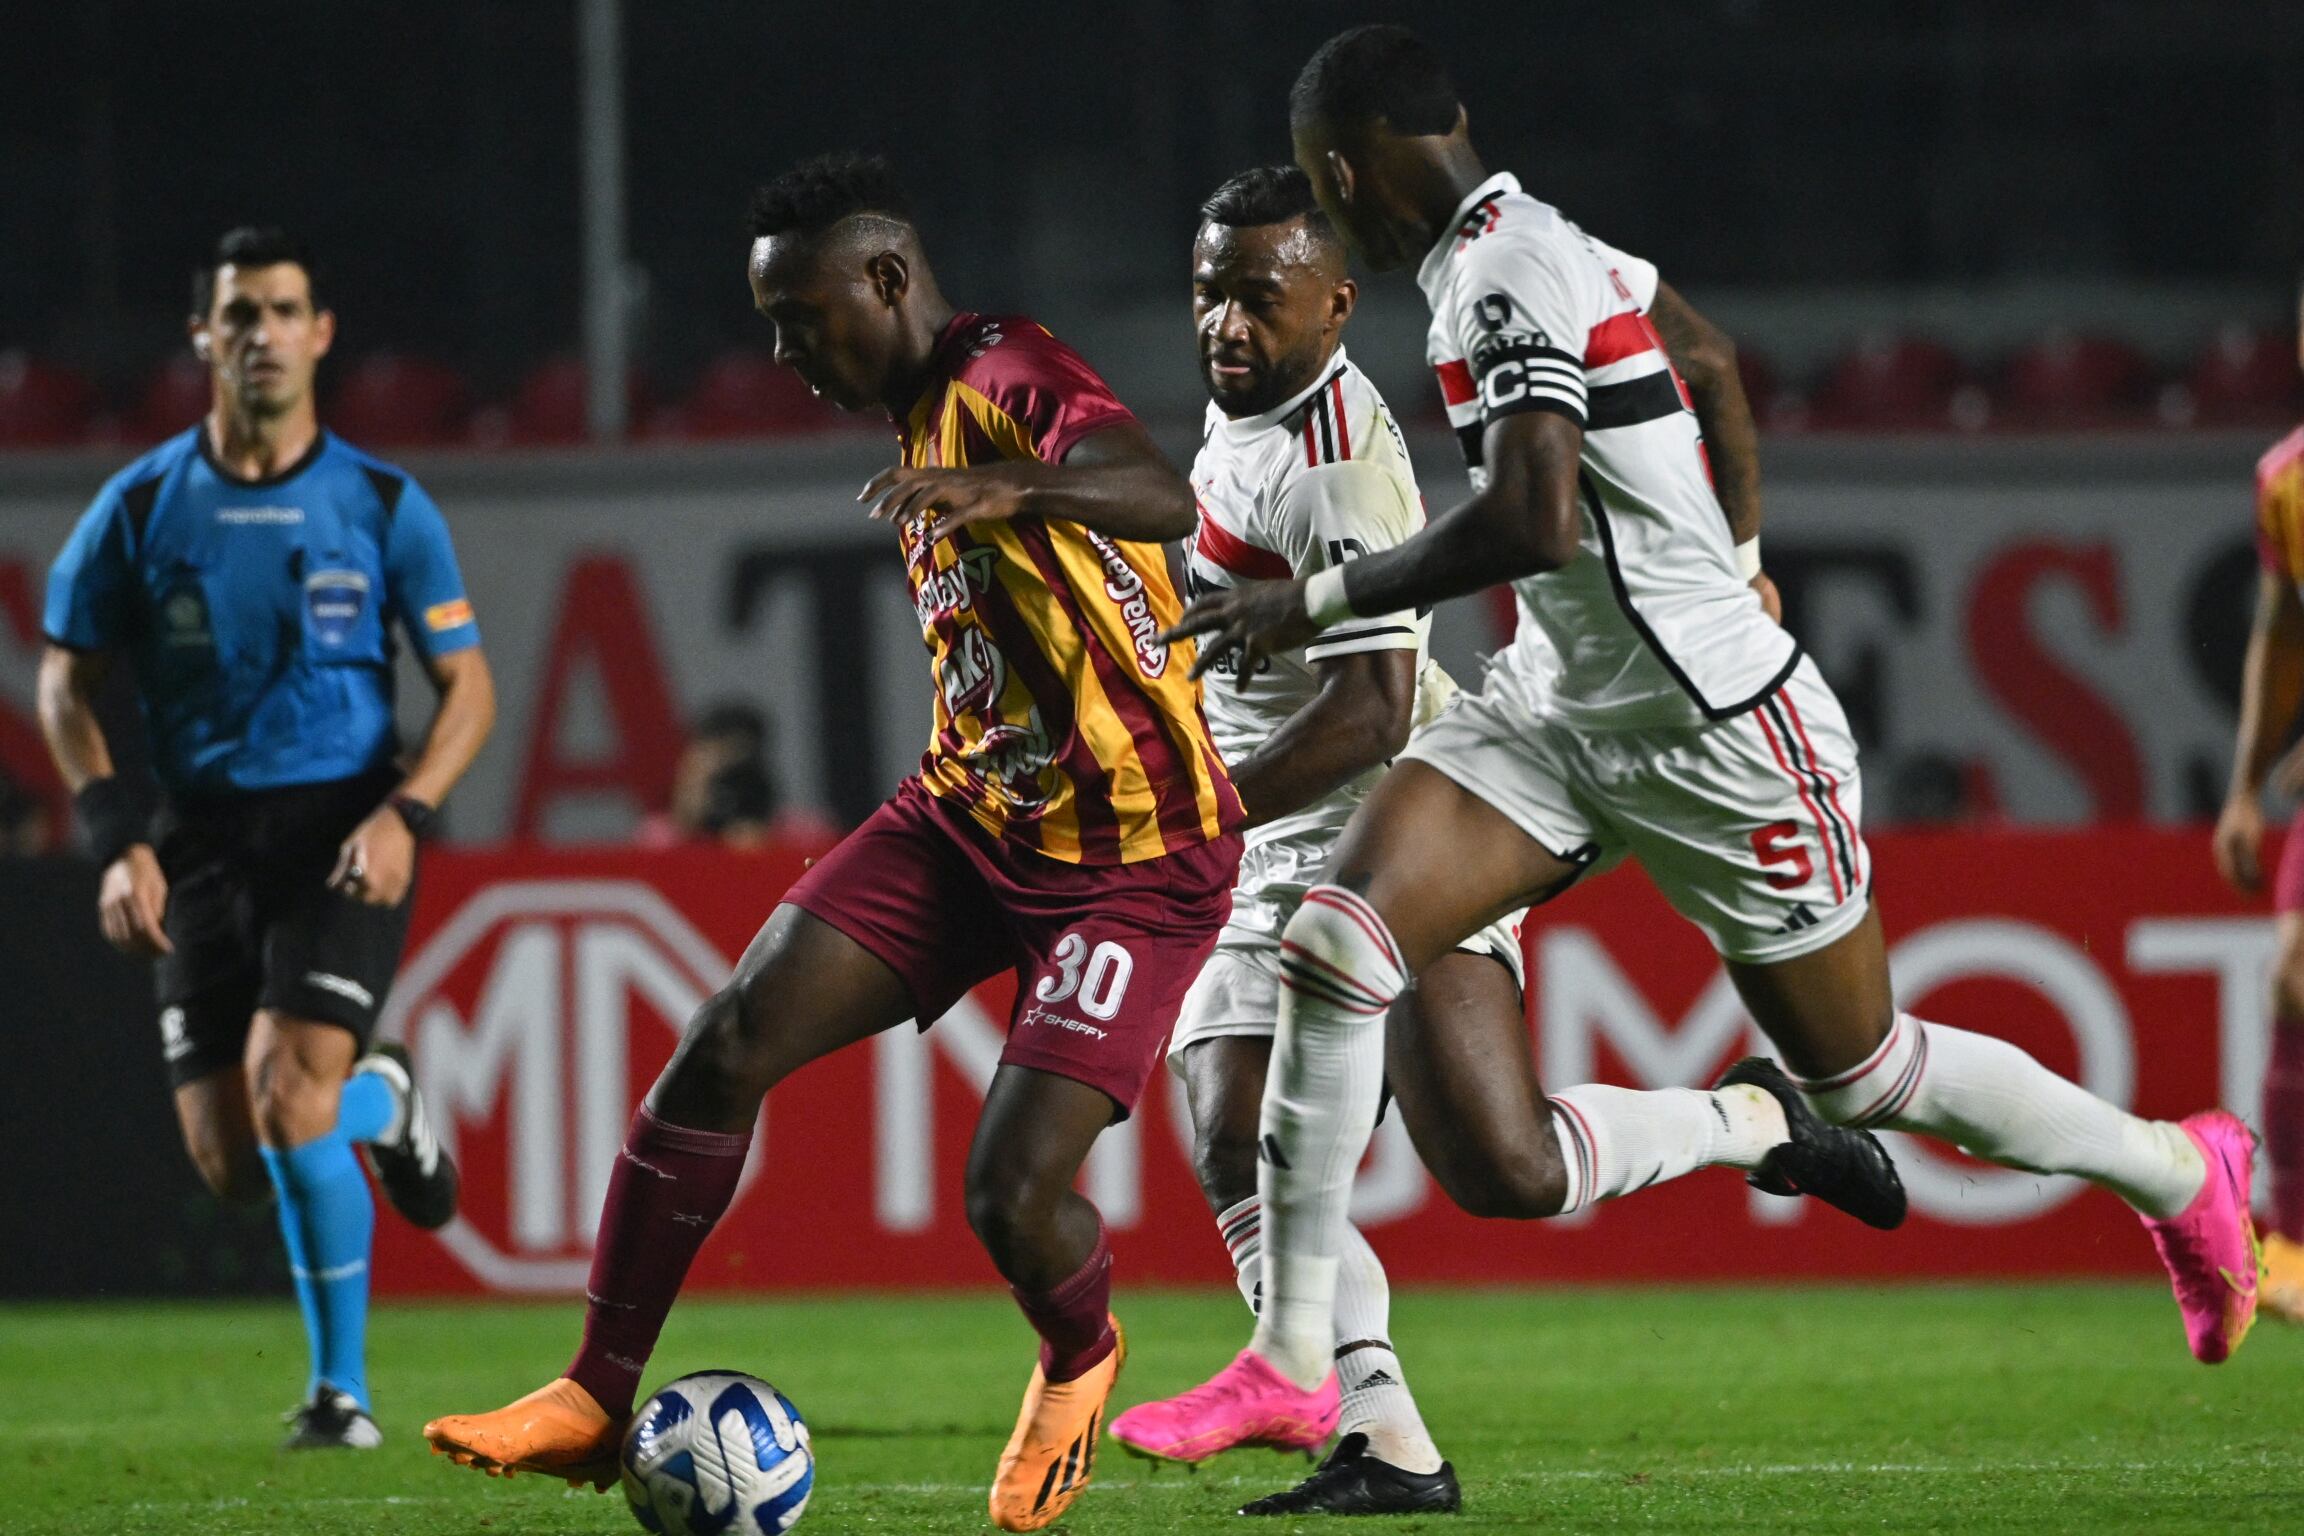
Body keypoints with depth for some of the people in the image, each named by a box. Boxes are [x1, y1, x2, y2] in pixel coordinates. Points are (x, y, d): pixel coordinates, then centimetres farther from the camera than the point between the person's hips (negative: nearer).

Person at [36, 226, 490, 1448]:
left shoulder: (383, 507, 0)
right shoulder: (142, 507, 3)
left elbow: (467, 684, 4)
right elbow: (65, 678, 7)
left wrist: (403, 814, -14)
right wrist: (118, 843, -5)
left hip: (345, 836, -2)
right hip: (204, 835, 3)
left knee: (288, 1084, -22)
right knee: (231, 1166, -2)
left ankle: (342, 1387, -7)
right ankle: (373, 1103, 34)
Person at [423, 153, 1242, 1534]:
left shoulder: (1015, 381, -18)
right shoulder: (927, 419, 12)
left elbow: (1163, 499, -39)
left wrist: (1010, 489, -57)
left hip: (1135, 856, -9)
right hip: (969, 814, 9)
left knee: (1014, 1194, -17)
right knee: (724, 1049, -8)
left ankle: (1080, 1362, 19)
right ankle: (598, 1397, 0)